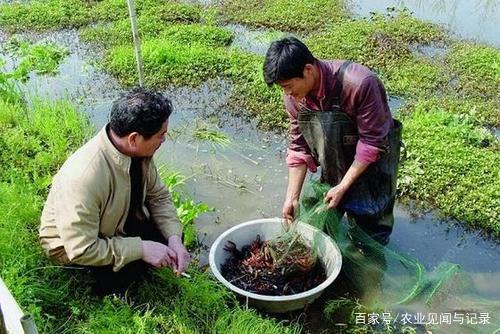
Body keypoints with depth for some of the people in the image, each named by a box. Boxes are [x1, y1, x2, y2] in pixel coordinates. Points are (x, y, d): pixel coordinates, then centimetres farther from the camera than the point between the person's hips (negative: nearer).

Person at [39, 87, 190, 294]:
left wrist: (174, 237, -19)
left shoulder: (138, 151, -19)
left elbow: (158, 196, -4)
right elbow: (81, 250, -34)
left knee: (172, 231, -7)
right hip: (71, 246, -6)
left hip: (115, 224, 6)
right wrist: (141, 249, -30)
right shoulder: (83, 177, -39)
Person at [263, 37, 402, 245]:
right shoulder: (294, 97, -17)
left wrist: (343, 187, -25)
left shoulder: (358, 84, -36)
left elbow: (372, 142, -27)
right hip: (337, 158, 5)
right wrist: (292, 197, -11)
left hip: (373, 158, -4)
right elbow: (299, 148, -8)